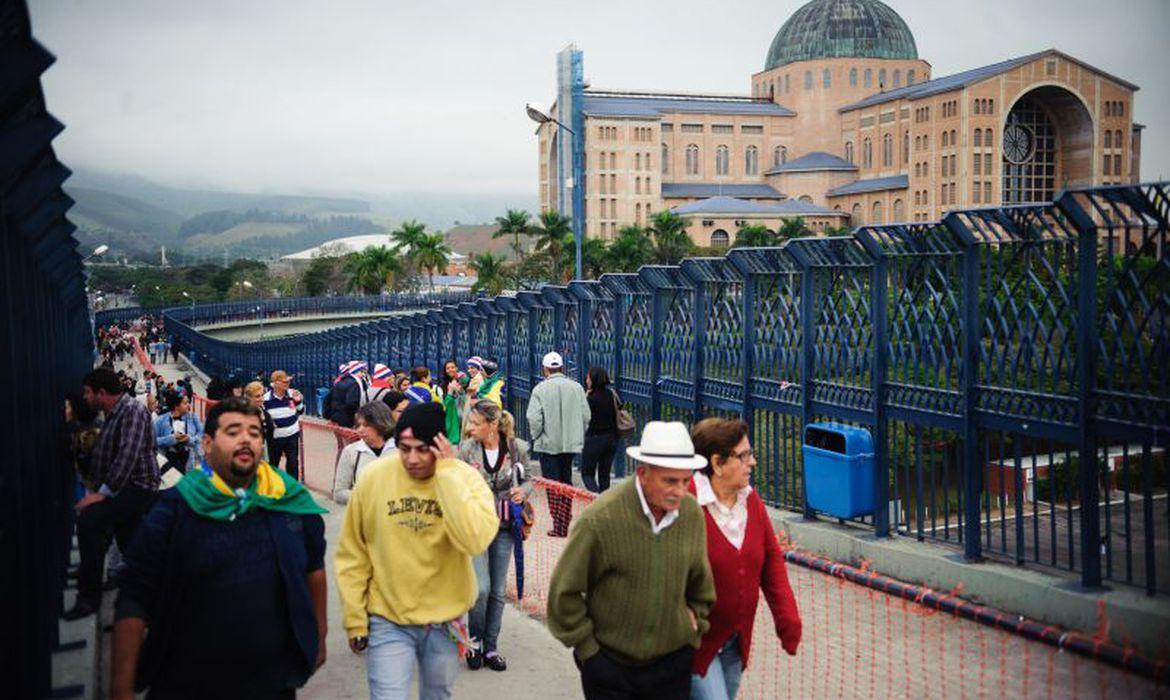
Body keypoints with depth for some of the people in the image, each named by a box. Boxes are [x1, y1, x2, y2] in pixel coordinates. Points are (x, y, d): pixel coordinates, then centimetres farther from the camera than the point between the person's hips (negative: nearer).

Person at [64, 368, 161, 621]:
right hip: (121, 488, 10)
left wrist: (103, 493, -27)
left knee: (89, 521, -26)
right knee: (129, 546, 13)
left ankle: (89, 597, -21)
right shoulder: (113, 413, 15)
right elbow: (103, 455, 20)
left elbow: (128, 456, -25)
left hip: (138, 486, -10)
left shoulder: (133, 411, -15)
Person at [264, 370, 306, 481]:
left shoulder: (293, 394, -6)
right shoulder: (266, 399, -12)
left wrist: (298, 402, -13)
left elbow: (301, 411, 6)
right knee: (273, 463, 14)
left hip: (292, 435, 1)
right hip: (274, 437, -1)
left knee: (293, 462, 3)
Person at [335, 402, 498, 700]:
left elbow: (475, 540, -32)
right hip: (387, 621, -1)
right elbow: (352, 556, -2)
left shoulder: (465, 477, -13)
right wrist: (354, 619, -2)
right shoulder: (373, 477, -12)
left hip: (444, 620, 2)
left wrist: (446, 473, -29)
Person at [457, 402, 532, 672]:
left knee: (498, 591, 8)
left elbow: (527, 479, 10)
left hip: (504, 527, 2)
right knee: (481, 587, -11)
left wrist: (523, 491, -10)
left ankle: (490, 648, 22)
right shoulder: (466, 449, -7)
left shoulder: (518, 448, -5)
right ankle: (474, 641, 13)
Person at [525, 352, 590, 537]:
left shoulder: (540, 389, -10)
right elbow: (586, 416, 3)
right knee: (566, 482, 15)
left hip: (548, 444, -4)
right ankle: (566, 523, 17)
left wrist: (536, 436, 2)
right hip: (571, 444, 4)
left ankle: (558, 525, -1)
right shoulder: (577, 387, 1)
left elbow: (534, 418, -14)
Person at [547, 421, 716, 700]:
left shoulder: (693, 514, -4)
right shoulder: (600, 519, -19)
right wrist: (587, 646, -5)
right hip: (609, 663, -3)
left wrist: (695, 620, 14)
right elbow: (564, 591, -10)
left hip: (672, 661, 4)